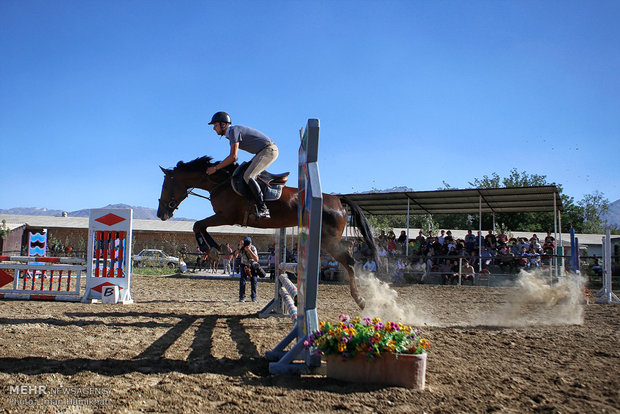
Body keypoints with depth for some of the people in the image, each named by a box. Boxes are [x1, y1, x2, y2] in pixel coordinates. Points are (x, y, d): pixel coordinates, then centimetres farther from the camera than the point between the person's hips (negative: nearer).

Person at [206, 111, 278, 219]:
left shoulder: (233, 130, -13)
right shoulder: (230, 134, 18)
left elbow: (233, 157, -20)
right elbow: (233, 158, 23)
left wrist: (215, 168, -13)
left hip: (269, 150, -11)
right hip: (266, 151, 11)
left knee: (248, 176, -20)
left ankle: (263, 209, -25)